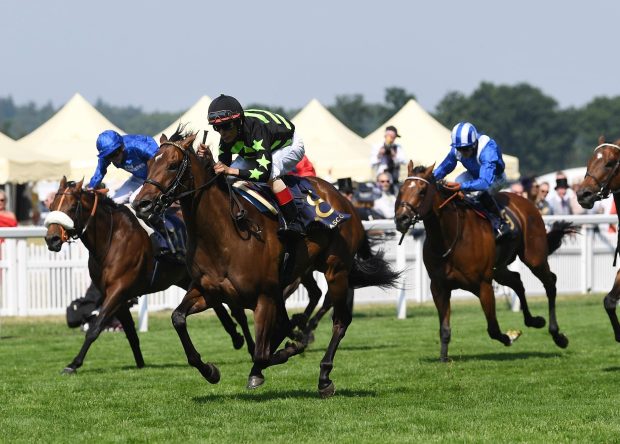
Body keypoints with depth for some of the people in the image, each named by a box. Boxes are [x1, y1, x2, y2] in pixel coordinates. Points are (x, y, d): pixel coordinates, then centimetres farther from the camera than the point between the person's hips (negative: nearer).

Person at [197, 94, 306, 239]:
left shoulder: (256, 128, -42)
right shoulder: (226, 138, -20)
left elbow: (264, 172, -49)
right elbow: (223, 169, -12)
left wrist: (232, 170, -57)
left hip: (290, 146, -7)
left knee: (271, 174, -37)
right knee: (230, 178, -13)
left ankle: (294, 223, -32)